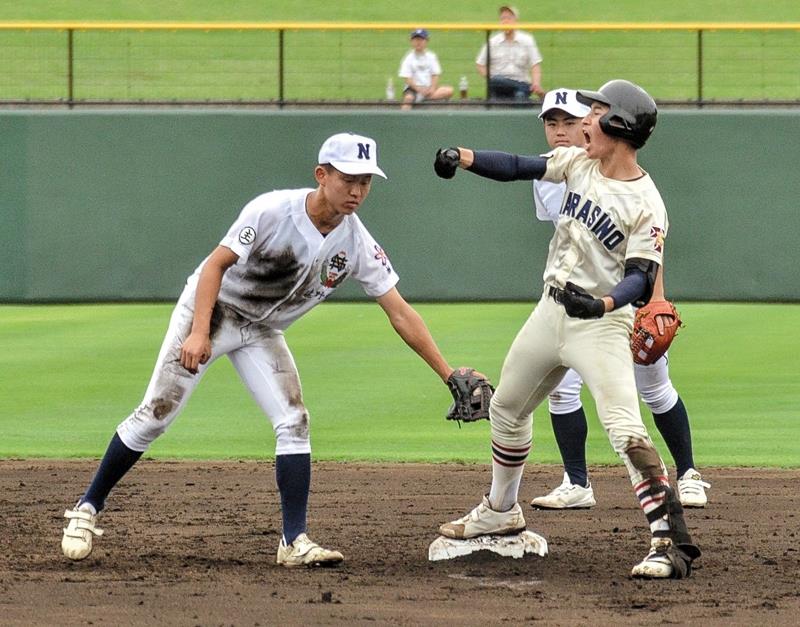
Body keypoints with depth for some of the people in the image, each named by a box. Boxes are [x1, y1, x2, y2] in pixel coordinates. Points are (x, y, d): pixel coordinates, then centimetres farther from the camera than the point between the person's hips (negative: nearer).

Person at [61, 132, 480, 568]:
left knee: (293, 424, -10)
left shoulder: (358, 245, -14)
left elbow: (400, 314, -12)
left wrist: (449, 376, -18)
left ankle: (294, 542, -8)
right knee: (155, 415, -7)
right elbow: (216, 263, -27)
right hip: (210, 309, -5)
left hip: (263, 333, 5)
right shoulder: (273, 211, -27)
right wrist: (199, 333, -39)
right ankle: (87, 509, 5)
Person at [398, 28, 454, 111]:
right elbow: (407, 78, -6)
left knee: (449, 90, -21)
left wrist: (432, 88, -15)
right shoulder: (408, 58, 0)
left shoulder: (431, 56, 9)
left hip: (429, 88, 3)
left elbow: (435, 75, 4)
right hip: (413, 88, -3)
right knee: (408, 98, -37)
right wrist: (419, 89, -19)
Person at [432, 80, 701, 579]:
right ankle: (500, 512, 43)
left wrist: (604, 303, -41)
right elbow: (520, 168, 3)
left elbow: (641, 279, -22)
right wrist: (462, 158, -13)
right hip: (552, 312, 8)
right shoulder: (581, 164, 3)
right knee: (507, 408, 22)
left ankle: (671, 541, -23)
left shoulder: (646, 207, -18)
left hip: (601, 324, -8)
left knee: (625, 430, -21)